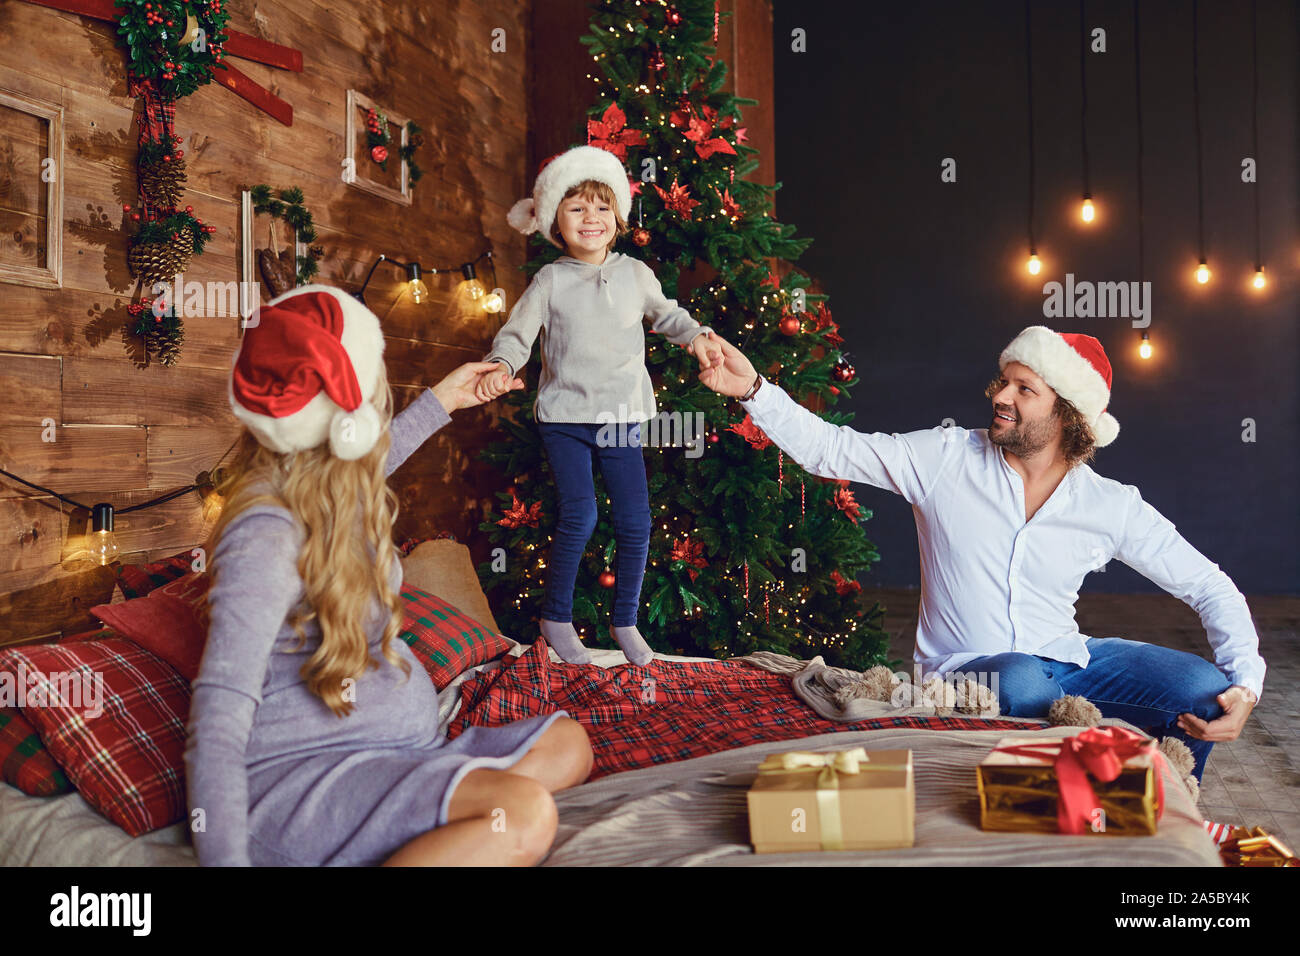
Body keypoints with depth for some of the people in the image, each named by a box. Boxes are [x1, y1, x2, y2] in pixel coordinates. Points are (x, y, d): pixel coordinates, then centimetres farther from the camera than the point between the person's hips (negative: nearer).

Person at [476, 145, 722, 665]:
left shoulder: (635, 273, 6)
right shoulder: (550, 280, -2)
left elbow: (665, 313, 18)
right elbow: (517, 333, -5)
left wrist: (697, 336, -1)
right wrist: (501, 367, -26)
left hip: (621, 418, 3)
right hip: (564, 415, -3)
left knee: (635, 523, 1)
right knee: (579, 517, -14)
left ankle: (626, 621, 20)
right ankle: (556, 618, 8)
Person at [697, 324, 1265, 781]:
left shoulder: (1112, 507, -3)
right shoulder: (946, 459, -6)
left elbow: (1210, 588, 2)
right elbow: (828, 448, -6)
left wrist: (1245, 686, -14)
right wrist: (752, 388, -19)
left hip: (1065, 661, 3)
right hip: (964, 672, -3)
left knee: (1204, 688, -15)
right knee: (1025, 682, -37)